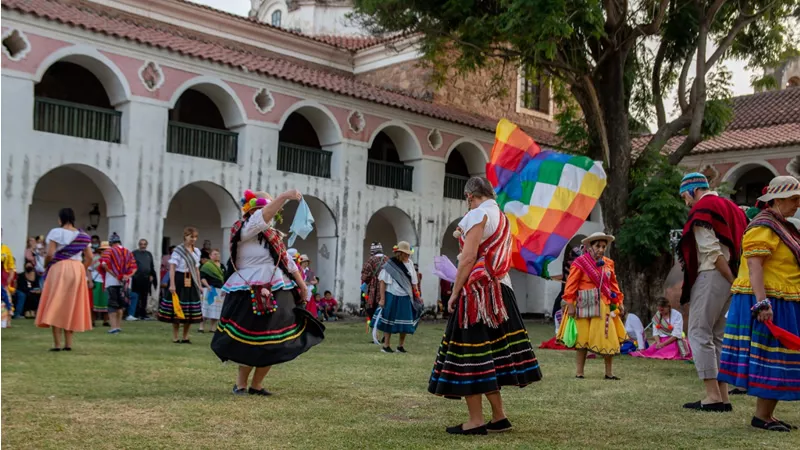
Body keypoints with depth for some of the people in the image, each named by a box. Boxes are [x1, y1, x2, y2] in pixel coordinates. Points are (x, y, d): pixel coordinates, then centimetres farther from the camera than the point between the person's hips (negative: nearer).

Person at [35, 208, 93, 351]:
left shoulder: (56, 232, -3)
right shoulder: (82, 235, 10)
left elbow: (50, 254, -11)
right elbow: (89, 257, 6)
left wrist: (45, 267, 6)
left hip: (59, 269, -4)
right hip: (77, 270, 4)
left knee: (55, 305, -1)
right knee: (71, 306, 10)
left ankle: (57, 344, -6)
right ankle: (68, 344, 9)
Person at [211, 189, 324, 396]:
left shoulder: (273, 236, 15)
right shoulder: (245, 230, -8)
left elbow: (287, 261, 21)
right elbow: (262, 217, -27)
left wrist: (301, 284, 20)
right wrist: (284, 197, -37)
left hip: (275, 296, 8)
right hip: (249, 298, -8)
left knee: (273, 344, 8)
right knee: (251, 345, -2)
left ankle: (256, 384, 22)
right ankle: (240, 384, 19)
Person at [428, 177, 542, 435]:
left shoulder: (477, 215, -9)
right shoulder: (502, 217, 18)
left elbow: (469, 258, -17)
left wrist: (455, 293, -13)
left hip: (477, 291, -9)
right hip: (500, 290, 9)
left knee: (470, 355, -3)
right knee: (492, 352, 12)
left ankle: (476, 421, 0)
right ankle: (499, 417, 16)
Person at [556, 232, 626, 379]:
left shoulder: (608, 264, 9)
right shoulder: (580, 263, -9)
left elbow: (613, 284, 14)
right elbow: (571, 285, -11)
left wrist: (619, 302, 10)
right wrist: (570, 304, -16)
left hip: (604, 306, 5)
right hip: (584, 305, -5)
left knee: (609, 338, 3)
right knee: (583, 339, 3)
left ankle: (609, 373, 14)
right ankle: (579, 373, 12)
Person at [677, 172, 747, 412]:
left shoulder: (702, 210, -7)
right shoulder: (729, 207, 19)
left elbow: (712, 251, -16)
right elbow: (738, 248, 14)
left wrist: (732, 281, -13)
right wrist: (736, 279, 7)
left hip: (710, 276, -9)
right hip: (729, 278, 9)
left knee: (699, 335, -5)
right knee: (717, 336, 12)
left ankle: (713, 396, -8)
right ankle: (723, 397, 10)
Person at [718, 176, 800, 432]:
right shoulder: (763, 228, -13)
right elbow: (754, 267, -21)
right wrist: (762, 303, -28)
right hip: (767, 303, -10)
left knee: (779, 361, 10)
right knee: (768, 361, -7)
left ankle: (767, 415, 16)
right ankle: (761, 416, 0)